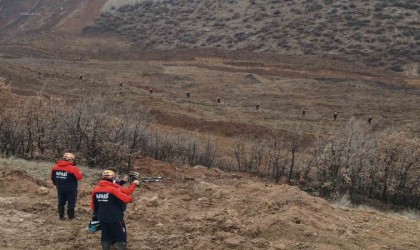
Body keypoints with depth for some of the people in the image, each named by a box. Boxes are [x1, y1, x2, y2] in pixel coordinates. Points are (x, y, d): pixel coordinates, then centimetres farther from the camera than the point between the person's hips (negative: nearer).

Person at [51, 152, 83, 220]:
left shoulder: (56, 167, 0)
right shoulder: (73, 168, -19)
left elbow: (53, 177, 12)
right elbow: (79, 177, -21)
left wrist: (56, 184, 26)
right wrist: (80, 173, -1)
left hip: (60, 189, 5)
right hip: (71, 189, -5)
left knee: (61, 202, 16)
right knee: (71, 203, 6)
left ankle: (61, 216, 20)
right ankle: (71, 216, 10)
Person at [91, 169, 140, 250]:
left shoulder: (96, 190, 2)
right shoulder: (113, 189, -18)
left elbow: (93, 205, 12)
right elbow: (126, 199, -22)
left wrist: (96, 215, 27)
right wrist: (130, 198, 1)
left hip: (102, 219, 6)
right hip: (115, 218, -6)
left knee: (105, 237, 18)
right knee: (121, 237, 7)